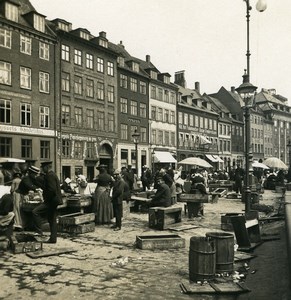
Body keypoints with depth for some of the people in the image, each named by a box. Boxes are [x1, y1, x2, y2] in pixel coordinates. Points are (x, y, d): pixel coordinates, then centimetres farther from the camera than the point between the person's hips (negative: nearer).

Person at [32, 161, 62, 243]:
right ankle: (53, 239, 16)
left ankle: (39, 231, -12)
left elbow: (52, 189, -24)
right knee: (52, 220, 12)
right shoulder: (53, 175, 18)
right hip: (54, 200, 11)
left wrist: (46, 199, -15)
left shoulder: (50, 175, -15)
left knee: (35, 212, -14)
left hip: (51, 201, -11)